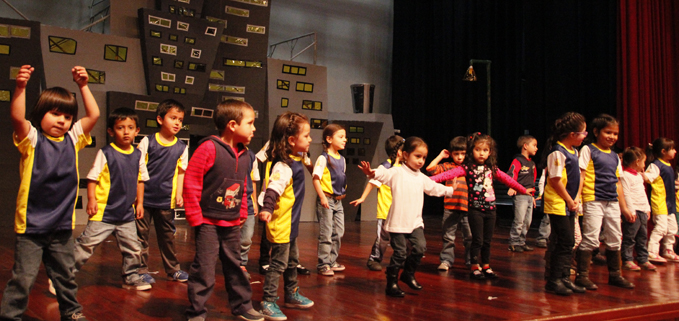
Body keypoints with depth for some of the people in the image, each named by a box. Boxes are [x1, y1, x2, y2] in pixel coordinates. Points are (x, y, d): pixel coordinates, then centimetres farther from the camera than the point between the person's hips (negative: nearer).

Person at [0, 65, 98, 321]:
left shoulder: (72, 139, 6)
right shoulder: (32, 139, -5)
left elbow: (93, 115, 3)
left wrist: (83, 86, -1)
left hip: (62, 224, 4)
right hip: (31, 224, -4)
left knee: (65, 274, 18)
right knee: (23, 277, -2)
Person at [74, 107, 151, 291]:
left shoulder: (137, 155, 6)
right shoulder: (105, 153, -8)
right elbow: (92, 177, -6)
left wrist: (139, 202, 13)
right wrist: (91, 199, -14)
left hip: (127, 214, 5)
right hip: (103, 213, -5)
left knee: (133, 248, 11)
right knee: (86, 245, -3)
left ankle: (131, 278, 30)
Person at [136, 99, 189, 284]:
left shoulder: (181, 147, 3)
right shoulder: (148, 142, -3)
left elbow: (181, 172, 8)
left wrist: (179, 194, -1)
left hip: (166, 200, 2)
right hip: (144, 198, -2)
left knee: (167, 236, 13)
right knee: (141, 235, 4)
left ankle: (173, 269, 25)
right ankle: (142, 270, 15)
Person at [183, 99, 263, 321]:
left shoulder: (244, 155, 6)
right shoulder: (209, 148, -16)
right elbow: (191, 182, -16)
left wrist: (242, 213, 15)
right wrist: (195, 217, -14)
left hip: (232, 224, 7)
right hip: (209, 222, -7)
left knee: (234, 266, 17)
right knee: (204, 269, -1)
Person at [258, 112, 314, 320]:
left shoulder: (296, 160, 6)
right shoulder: (284, 166, -25)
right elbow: (273, 188, -38)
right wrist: (267, 208, -51)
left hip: (291, 223, 10)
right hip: (280, 224, -10)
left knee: (292, 261, 23)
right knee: (278, 264, -1)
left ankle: (292, 295, 39)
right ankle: (268, 303, 9)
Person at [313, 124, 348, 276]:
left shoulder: (342, 159, 11)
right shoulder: (323, 158, -12)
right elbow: (316, 179, -15)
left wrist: (343, 192, 16)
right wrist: (322, 197, -21)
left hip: (338, 200, 8)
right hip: (326, 200, -8)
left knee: (338, 233, 12)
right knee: (326, 234, -3)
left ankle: (332, 261, 25)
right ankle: (323, 264, 6)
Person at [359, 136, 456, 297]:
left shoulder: (422, 178, 16)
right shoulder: (396, 173, -5)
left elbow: (435, 188, 32)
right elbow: (383, 174, -24)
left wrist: (451, 190, 39)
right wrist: (371, 173, -45)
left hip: (415, 222, 6)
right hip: (397, 222, -6)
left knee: (420, 247, -6)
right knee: (400, 253, -5)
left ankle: (408, 274, 18)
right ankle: (392, 283, 10)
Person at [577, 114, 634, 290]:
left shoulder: (614, 156, 16)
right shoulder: (588, 150, -2)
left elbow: (618, 183, 19)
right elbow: (580, 175, -9)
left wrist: (624, 208, 18)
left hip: (612, 202, 7)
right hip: (593, 201, -7)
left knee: (615, 239, 12)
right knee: (590, 238, -9)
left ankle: (615, 275, 25)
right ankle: (582, 276, -2)